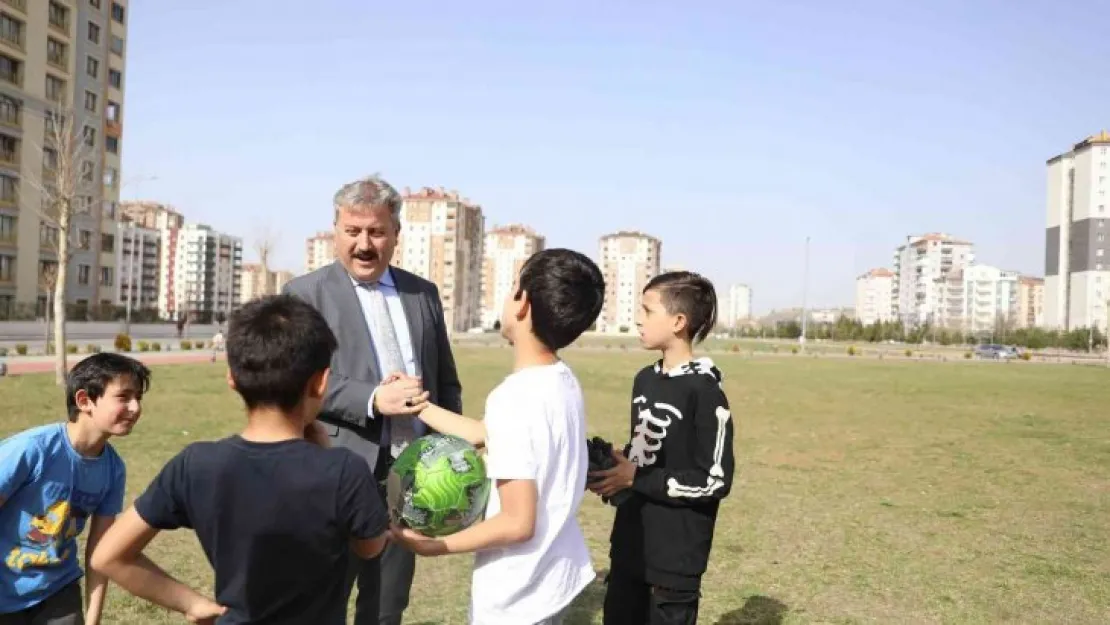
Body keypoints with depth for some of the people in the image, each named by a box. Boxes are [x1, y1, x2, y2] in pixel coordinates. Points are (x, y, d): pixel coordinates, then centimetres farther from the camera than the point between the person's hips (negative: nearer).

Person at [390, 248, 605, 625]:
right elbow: (483, 435, 11)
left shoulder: (515, 399, -27)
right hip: (556, 573, 8)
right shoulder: (562, 382, -2)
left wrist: (436, 546, -14)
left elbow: (517, 523, -25)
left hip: (518, 594, -8)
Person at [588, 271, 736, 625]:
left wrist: (636, 479, -16)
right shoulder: (645, 380, 6)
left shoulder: (705, 392, -17)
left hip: (675, 556, -7)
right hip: (631, 545, 7)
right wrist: (614, 466, -3)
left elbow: (715, 481, -18)